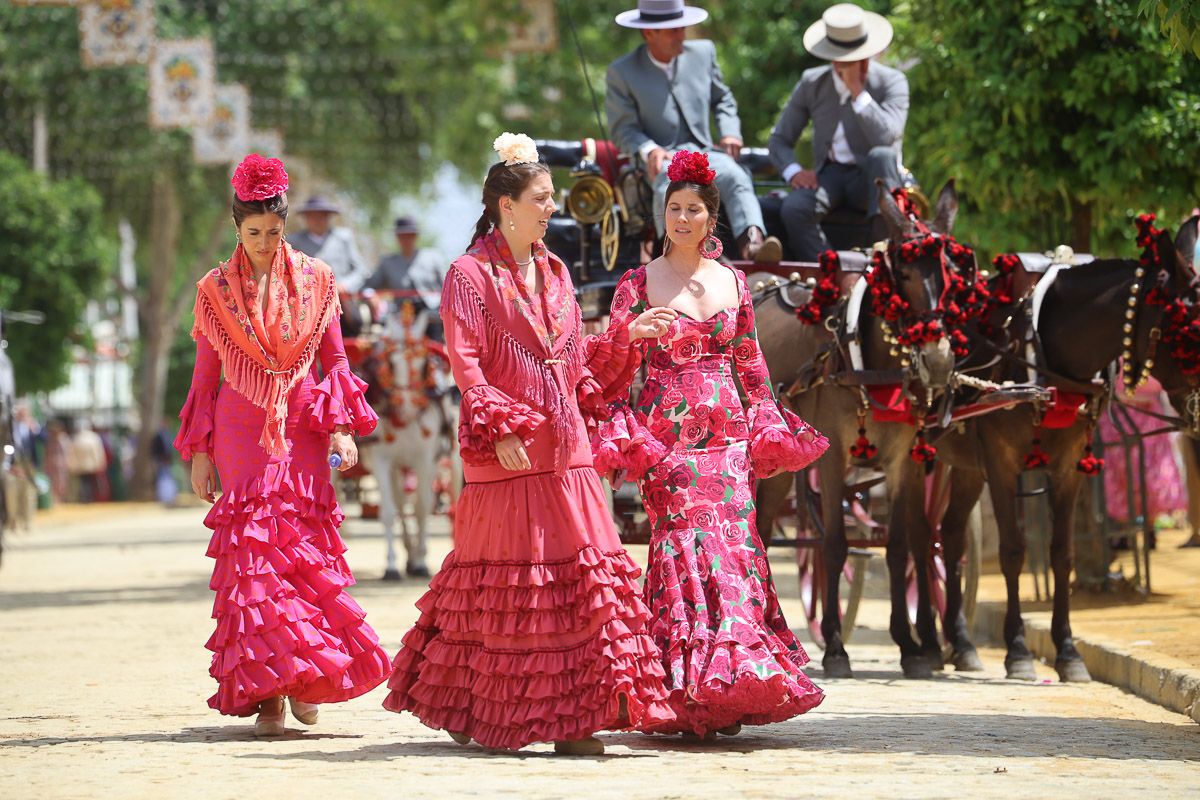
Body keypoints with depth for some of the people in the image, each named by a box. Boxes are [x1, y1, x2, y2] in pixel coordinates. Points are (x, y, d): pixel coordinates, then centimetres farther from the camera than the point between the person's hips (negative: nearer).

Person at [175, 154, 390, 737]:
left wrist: (341, 429, -2)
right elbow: (205, 376, 10)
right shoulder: (216, 290, 7)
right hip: (241, 430, 0)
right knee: (252, 549, -7)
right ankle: (266, 693, -7)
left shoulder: (315, 281, 7)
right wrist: (199, 453, 6)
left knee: (304, 543, -6)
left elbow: (334, 360, 9)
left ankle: (303, 679, 7)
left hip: (301, 427, 0)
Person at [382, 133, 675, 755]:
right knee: (507, 586, -2)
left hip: (564, 451, 6)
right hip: (508, 455, -6)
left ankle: (569, 718, 0)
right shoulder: (472, 274, -5)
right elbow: (466, 364, -12)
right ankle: (465, 709, 10)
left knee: (579, 576, -1)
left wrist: (628, 338, 8)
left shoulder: (553, 272, 16)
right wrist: (500, 429, -20)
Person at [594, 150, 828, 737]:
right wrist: (619, 435, -13)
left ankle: (727, 687, -1)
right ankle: (689, 692, -8)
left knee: (733, 543, -5)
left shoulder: (732, 282, 12)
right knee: (683, 543, -11)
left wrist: (767, 425, 13)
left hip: (727, 433, 3)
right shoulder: (639, 284, 2)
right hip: (665, 435, -3)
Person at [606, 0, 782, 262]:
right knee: (669, 187, -38)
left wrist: (730, 132, 5)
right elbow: (624, 128, 2)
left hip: (704, 150, 3)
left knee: (735, 177, -31)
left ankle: (752, 243, -54)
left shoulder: (703, 52, 13)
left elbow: (722, 99, 25)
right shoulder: (622, 72, 3)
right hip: (661, 159, -3)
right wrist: (649, 150, -18)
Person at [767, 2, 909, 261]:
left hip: (873, 178, -2)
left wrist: (857, 91, -20)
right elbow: (779, 140, 11)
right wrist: (793, 171, -11)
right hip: (829, 175, 2)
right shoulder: (811, 83, 7)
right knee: (793, 208, -30)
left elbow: (886, 137, -21)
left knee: (882, 156, -38)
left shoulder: (892, 82, -4)